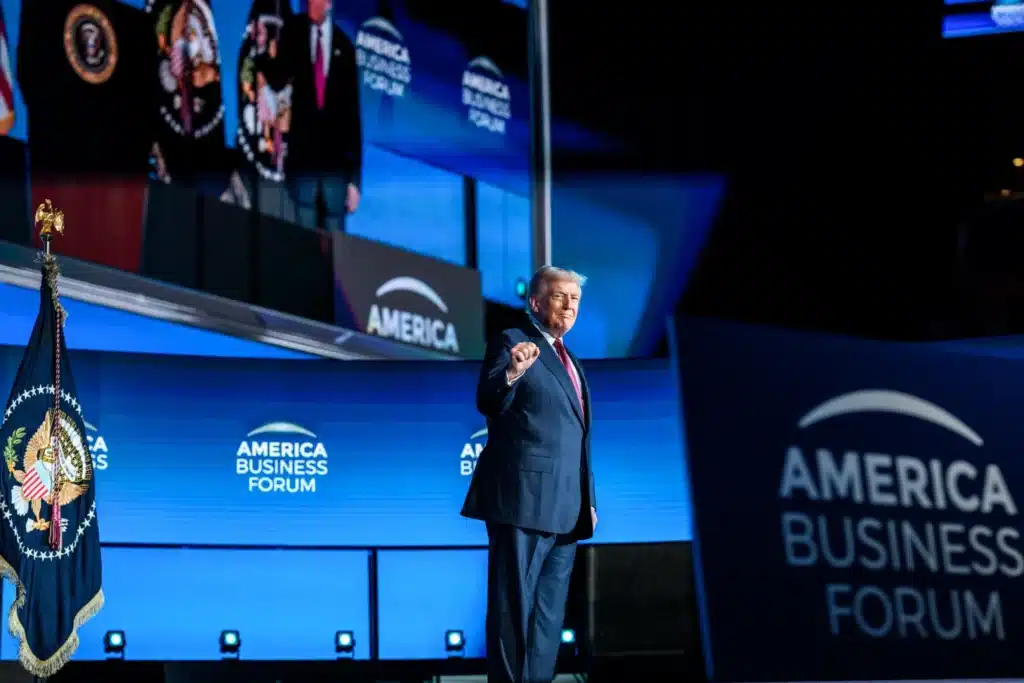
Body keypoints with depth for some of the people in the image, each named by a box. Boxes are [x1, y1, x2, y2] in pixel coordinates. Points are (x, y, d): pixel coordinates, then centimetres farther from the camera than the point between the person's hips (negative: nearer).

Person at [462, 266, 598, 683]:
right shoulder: (511, 343, -3)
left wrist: (589, 500, 17)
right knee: (515, 607, -8)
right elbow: (487, 402, -18)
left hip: (565, 508, 9)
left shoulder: (570, 363, 22)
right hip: (524, 499, -9)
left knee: (549, 614, 9)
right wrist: (512, 373, -38)